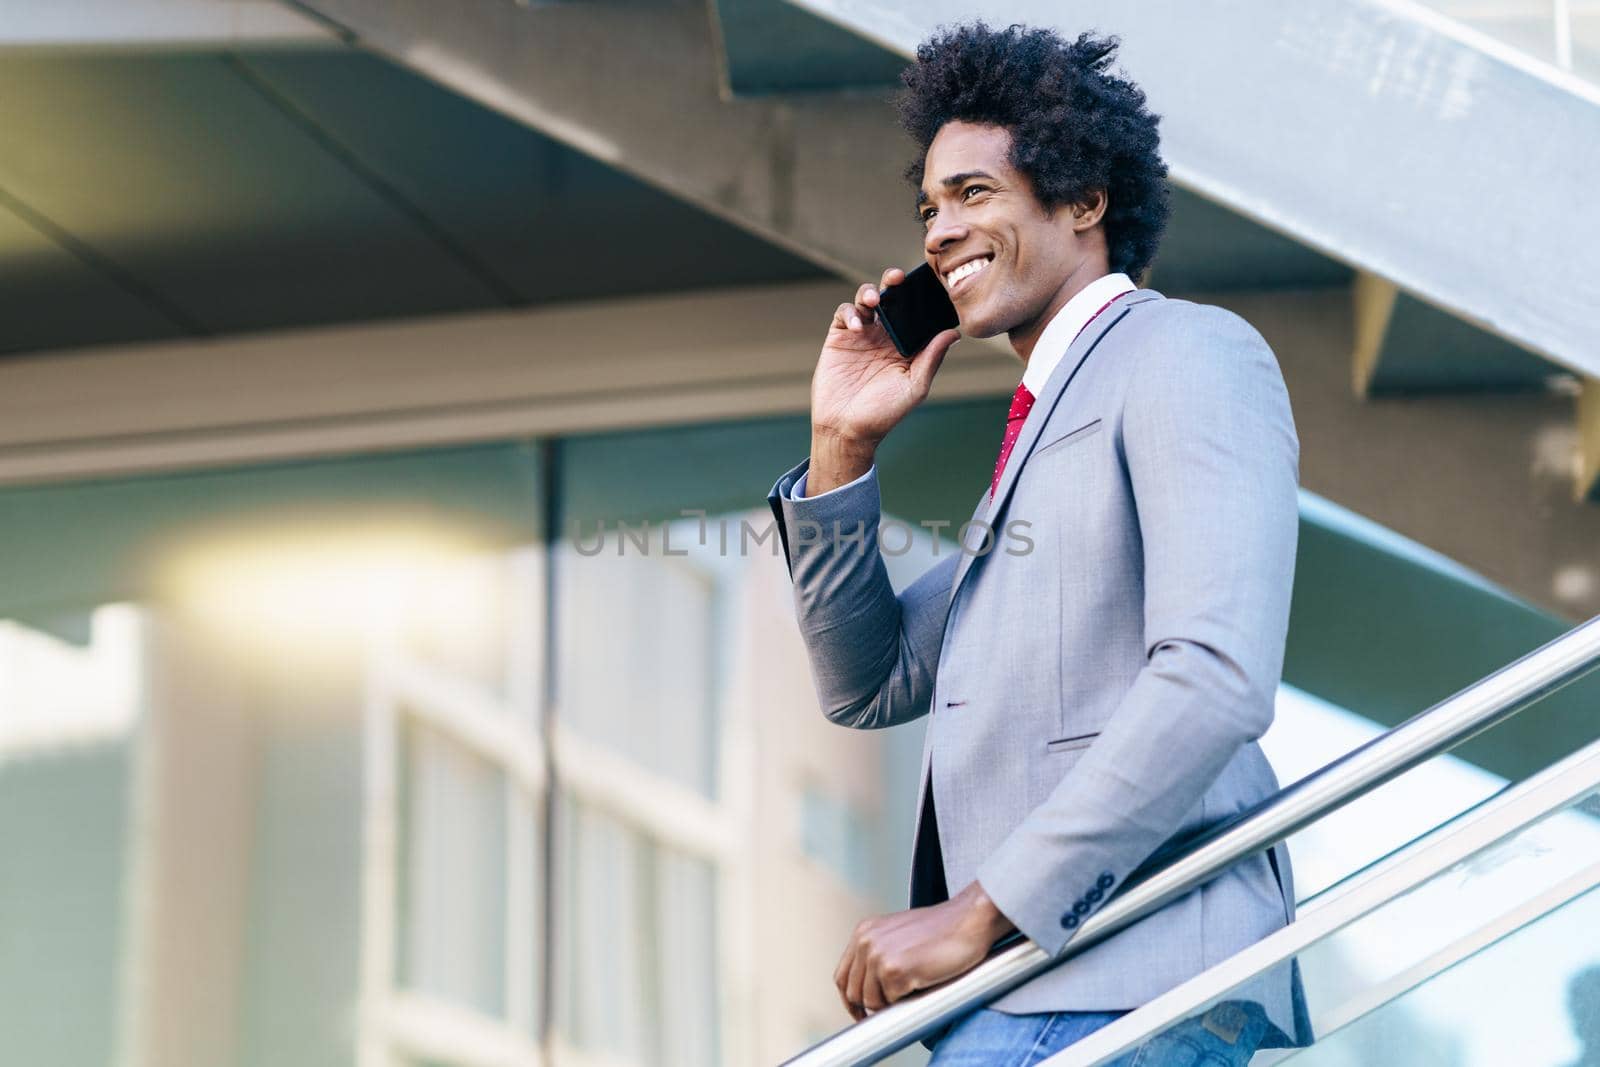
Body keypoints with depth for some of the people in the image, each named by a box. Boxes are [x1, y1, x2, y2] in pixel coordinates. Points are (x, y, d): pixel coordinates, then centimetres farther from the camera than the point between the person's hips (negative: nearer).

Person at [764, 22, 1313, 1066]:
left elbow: (1218, 678, -18)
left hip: (1129, 979, -9)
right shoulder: (1043, 432, 26)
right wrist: (843, 449, 12)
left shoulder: (1188, 353, -4)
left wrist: (982, 913, -18)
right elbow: (870, 685, 25)